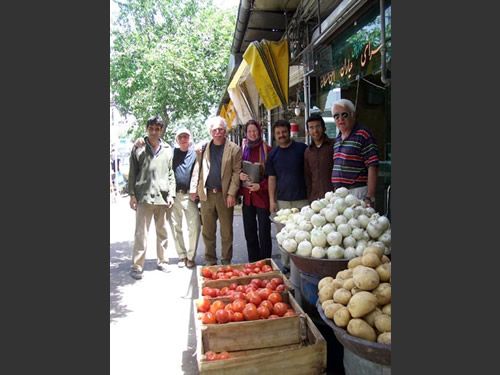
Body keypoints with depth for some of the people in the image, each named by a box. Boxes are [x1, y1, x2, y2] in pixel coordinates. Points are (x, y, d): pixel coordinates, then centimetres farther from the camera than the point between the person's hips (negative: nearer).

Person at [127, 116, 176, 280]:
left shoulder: (167, 150, 9)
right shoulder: (138, 148, 4)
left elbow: (171, 174, 10)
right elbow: (132, 173, 3)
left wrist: (171, 194, 1)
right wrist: (132, 194, -3)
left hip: (163, 197, 3)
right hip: (143, 197, -2)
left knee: (162, 232, 11)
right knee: (141, 233, -2)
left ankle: (162, 261, 23)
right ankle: (137, 266, 5)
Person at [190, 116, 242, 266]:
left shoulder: (234, 149, 1)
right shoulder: (203, 149, 11)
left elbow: (236, 172, -4)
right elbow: (197, 170, 11)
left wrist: (231, 193, -10)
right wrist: (193, 189, 5)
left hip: (225, 195, -3)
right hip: (206, 194, 3)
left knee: (226, 231, 6)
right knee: (207, 231, 9)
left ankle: (226, 261, 18)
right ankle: (210, 261, 20)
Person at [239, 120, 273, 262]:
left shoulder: (267, 150, -4)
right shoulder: (243, 150, 9)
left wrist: (261, 185, -17)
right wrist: (239, 175, -7)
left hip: (262, 195, -5)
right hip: (247, 196, 5)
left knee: (264, 232, 0)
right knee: (249, 232, 11)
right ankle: (253, 263, 22)